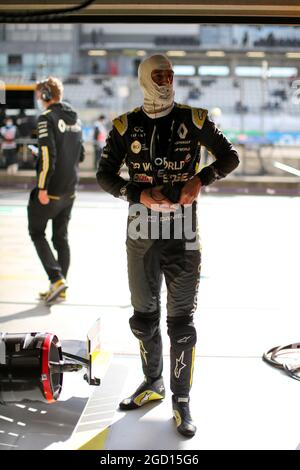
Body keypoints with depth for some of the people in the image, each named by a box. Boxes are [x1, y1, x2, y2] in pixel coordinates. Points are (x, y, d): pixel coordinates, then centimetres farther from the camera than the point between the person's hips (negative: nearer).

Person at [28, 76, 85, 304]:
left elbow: (48, 155, -21)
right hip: (70, 189, 7)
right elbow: (81, 155, 15)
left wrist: (42, 188, -18)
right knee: (61, 236, 13)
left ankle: (57, 278, -5)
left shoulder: (47, 117, -13)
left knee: (37, 232, 7)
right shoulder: (74, 118, 10)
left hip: (51, 190, -7)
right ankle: (60, 288, 17)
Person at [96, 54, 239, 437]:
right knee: (143, 317, 15)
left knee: (181, 323, 2)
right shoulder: (126, 125, 1)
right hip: (141, 233, 2)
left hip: (182, 235, -2)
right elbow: (104, 176, 3)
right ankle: (152, 384, 36)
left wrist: (201, 178, -12)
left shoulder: (193, 120, -2)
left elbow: (230, 157, 5)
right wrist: (139, 194, -14)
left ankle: (181, 402, 16)